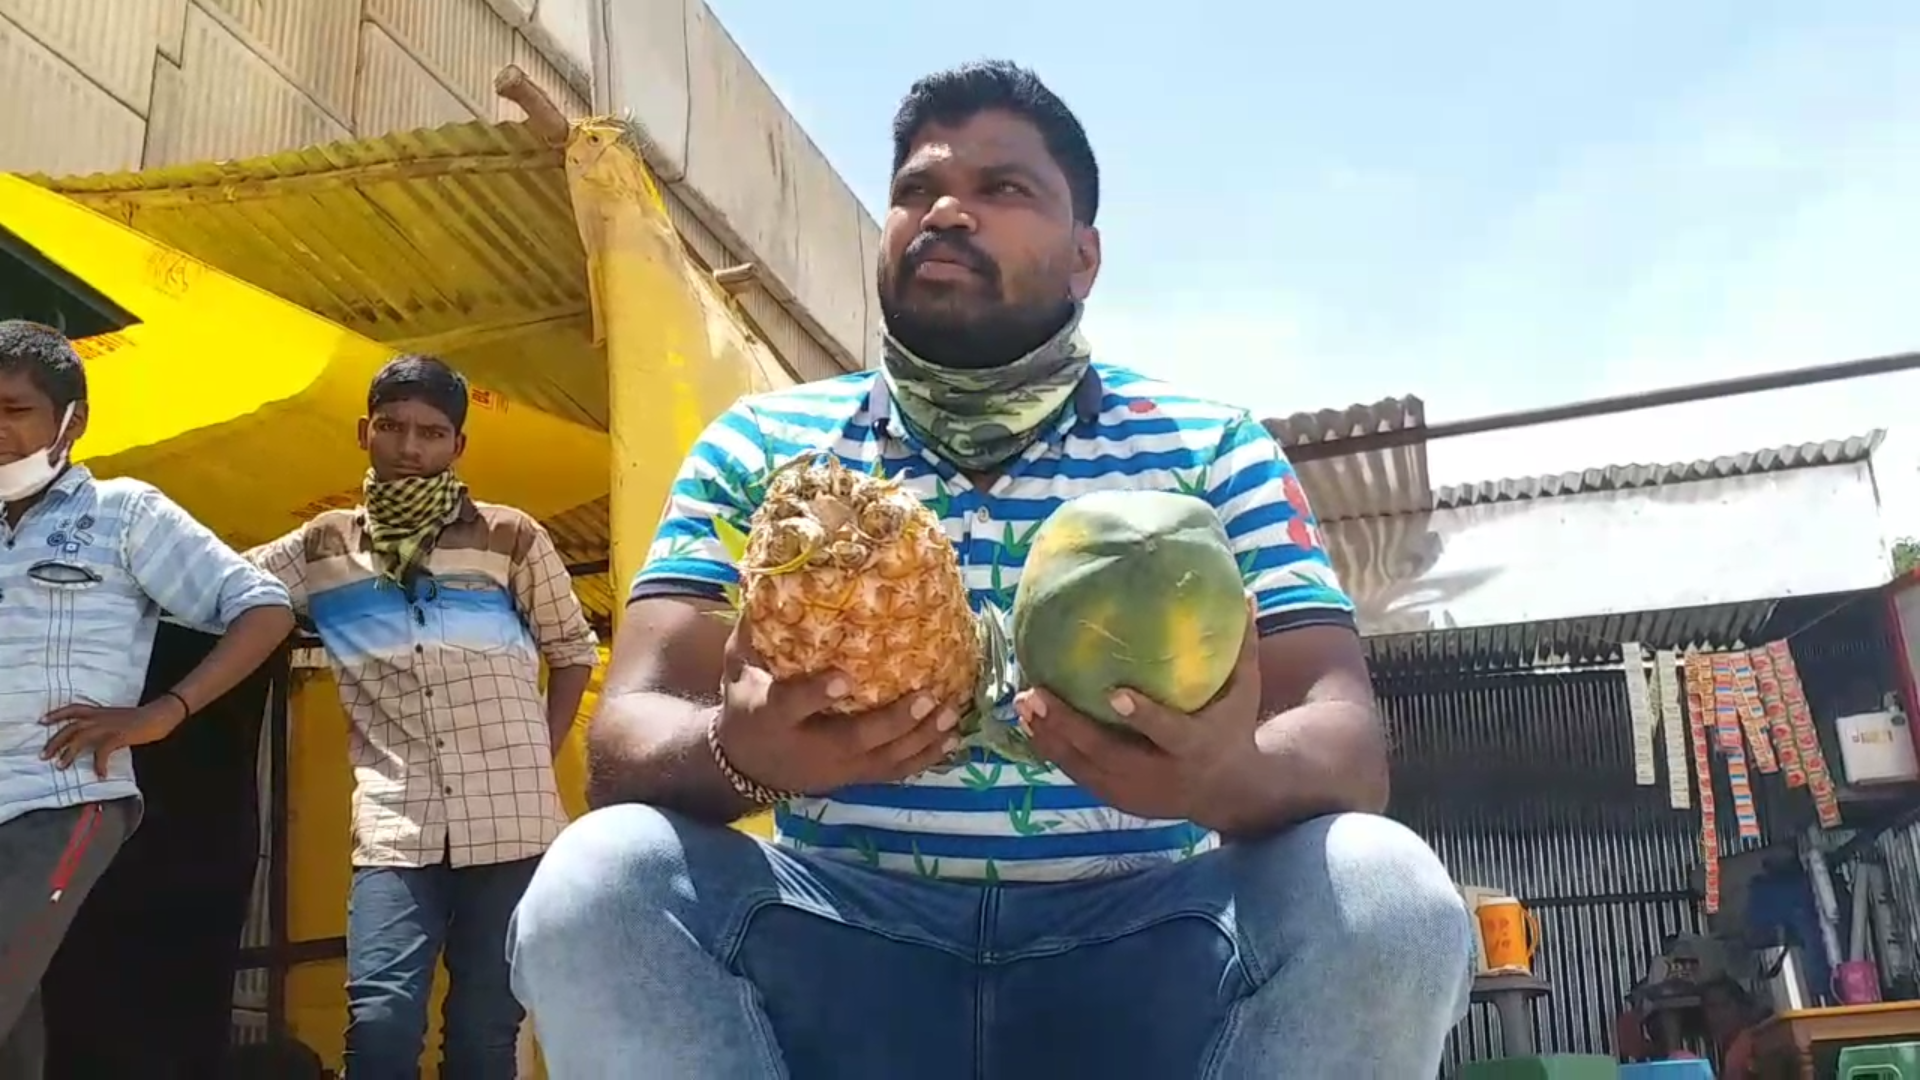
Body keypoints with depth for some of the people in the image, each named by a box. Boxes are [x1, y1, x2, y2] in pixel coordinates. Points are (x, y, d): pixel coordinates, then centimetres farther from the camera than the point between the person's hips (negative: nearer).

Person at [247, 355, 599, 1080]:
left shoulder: (510, 537, 7)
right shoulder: (324, 545, 12)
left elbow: (573, 649, 13)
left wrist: (537, 761, 7)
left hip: (509, 822, -1)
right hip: (395, 825, 1)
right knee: (381, 1020, -16)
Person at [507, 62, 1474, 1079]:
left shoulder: (1212, 450, 4)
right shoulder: (760, 445, 6)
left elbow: (1344, 742, -5)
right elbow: (626, 735, -3)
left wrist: (1233, 775, -31)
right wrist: (739, 752, -28)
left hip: (1145, 949, 0)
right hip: (840, 937, 1)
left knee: (1387, 896, -28)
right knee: (596, 885, -28)